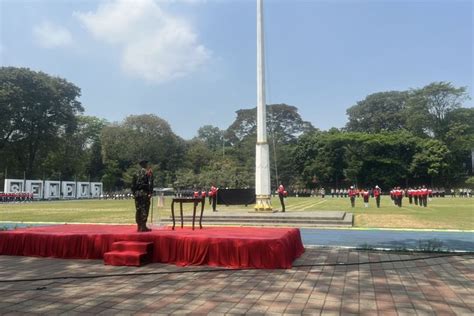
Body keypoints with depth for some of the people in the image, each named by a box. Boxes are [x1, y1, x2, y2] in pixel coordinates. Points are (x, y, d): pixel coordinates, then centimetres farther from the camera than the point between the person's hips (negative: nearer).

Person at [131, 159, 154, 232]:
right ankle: (143, 226, -7)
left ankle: (139, 226, 13)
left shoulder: (136, 173, 13)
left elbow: (133, 184, 13)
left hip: (137, 193, 5)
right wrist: (150, 193, -12)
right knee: (144, 209, -4)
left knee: (138, 210, 9)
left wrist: (134, 193, 16)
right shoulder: (148, 172, -2)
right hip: (145, 193, -5)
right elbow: (150, 183, -11)